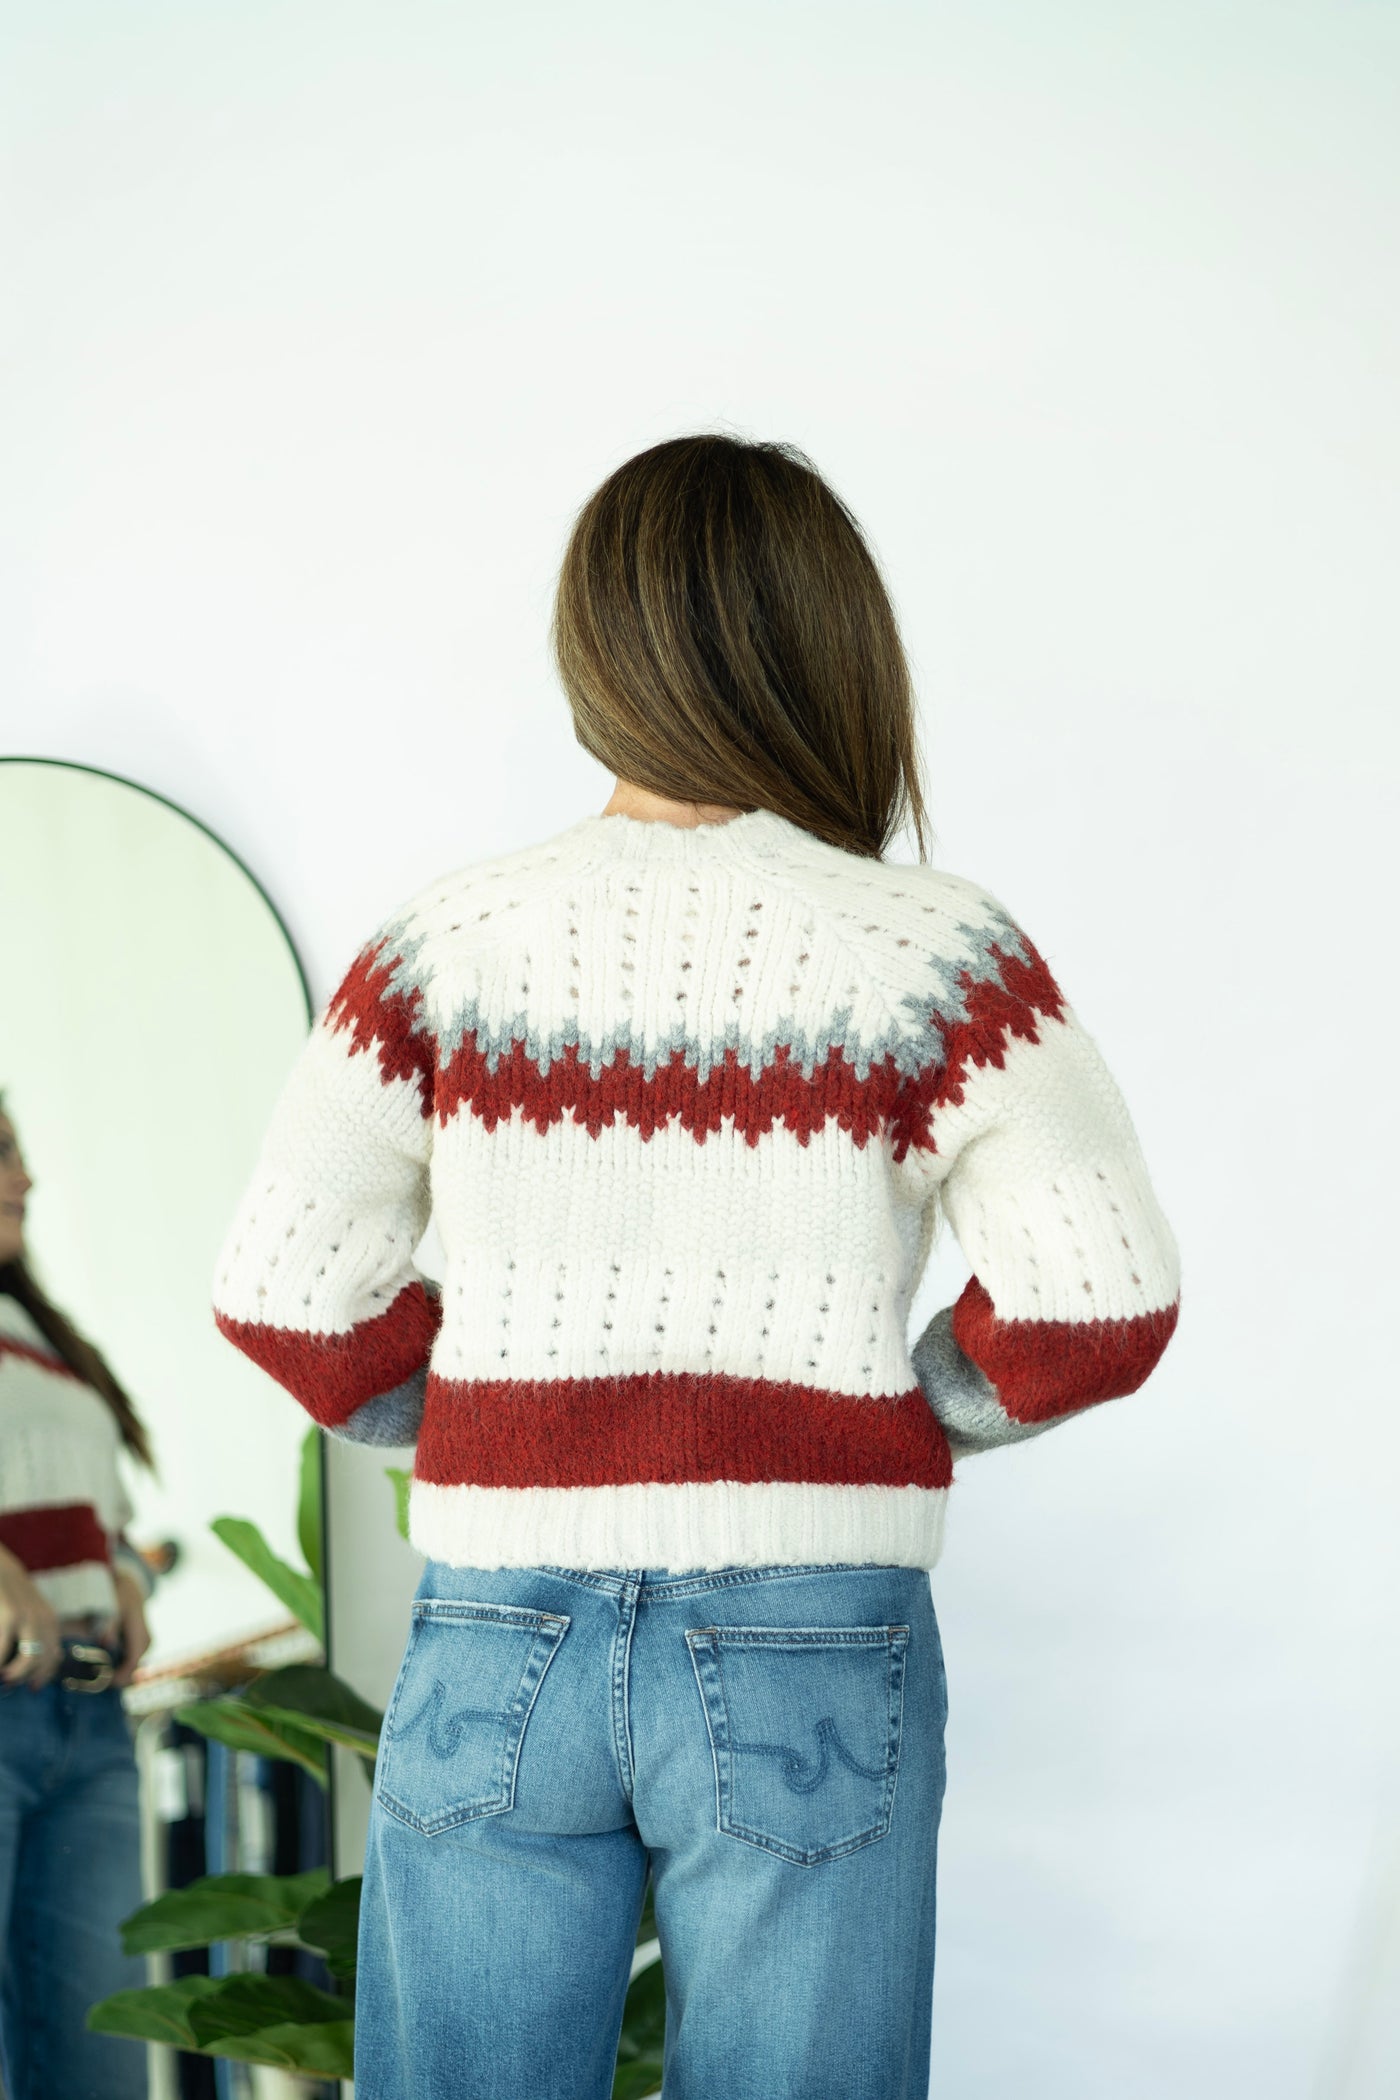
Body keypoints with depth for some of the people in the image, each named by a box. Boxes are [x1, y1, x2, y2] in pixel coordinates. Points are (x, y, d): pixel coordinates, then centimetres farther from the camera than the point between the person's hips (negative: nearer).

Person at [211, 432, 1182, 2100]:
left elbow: (285, 1290, 0)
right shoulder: (933, 953, -6)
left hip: (493, 1642, 2)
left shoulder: (447, 942, 1)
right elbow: (1101, 1306, -11)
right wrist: (930, 1408, 7)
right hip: (804, 1651, -2)